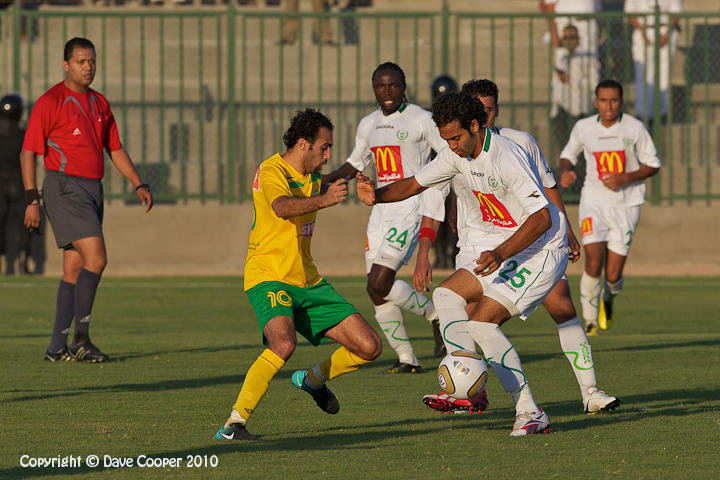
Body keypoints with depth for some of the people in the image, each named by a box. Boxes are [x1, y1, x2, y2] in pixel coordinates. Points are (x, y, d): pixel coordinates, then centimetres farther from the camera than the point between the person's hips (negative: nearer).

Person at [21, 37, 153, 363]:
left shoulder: (99, 103, 16)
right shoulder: (51, 102, -6)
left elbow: (115, 149, 22)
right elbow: (28, 153, -8)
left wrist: (139, 184, 12)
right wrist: (31, 199, -14)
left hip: (92, 189, 8)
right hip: (64, 187, -8)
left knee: (74, 270, 6)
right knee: (95, 259, -18)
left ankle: (57, 347, 9)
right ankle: (81, 339, -14)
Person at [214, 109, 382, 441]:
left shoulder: (311, 177, 13)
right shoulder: (272, 171, -15)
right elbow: (282, 207, -40)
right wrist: (323, 199, -54)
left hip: (308, 282, 8)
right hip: (268, 277, -8)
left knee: (369, 347, 2)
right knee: (283, 343, -36)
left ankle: (312, 379, 31)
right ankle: (234, 423, -27)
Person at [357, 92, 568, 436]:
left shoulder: (506, 158, -25)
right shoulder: (459, 153, 2)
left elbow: (541, 217, -28)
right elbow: (414, 184, 11)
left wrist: (500, 254, -36)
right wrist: (377, 195, -9)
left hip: (540, 249, -9)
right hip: (501, 245, 9)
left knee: (482, 323, -18)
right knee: (447, 295, -4)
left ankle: (529, 413, -14)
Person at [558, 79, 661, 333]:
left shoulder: (635, 128, -6)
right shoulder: (583, 128, -1)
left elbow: (653, 165, 1)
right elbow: (568, 154, 17)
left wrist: (625, 179, -15)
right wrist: (565, 172, -7)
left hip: (626, 205, -1)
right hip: (594, 202, 1)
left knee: (613, 276, -2)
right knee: (593, 264, -18)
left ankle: (608, 298, 36)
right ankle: (589, 319, 2)